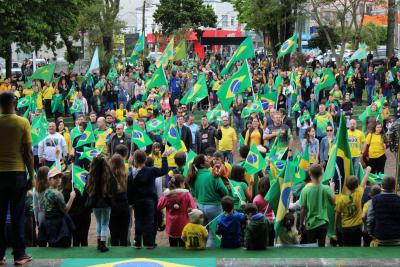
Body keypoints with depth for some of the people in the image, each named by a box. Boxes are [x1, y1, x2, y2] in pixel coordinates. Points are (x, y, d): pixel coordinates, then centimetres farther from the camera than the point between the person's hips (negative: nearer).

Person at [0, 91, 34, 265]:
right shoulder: (22, 122, -5)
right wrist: (31, 176, 3)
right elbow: (28, 152, -6)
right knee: (18, 216, 4)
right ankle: (19, 255, 7)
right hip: (18, 173, -1)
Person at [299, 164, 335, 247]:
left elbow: (303, 209, -9)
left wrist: (301, 224, 4)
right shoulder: (326, 189, -12)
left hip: (310, 224, -1)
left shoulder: (305, 190, -15)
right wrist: (332, 188, 21)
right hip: (323, 223, 1)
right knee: (321, 246, 11)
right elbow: (333, 201, 7)